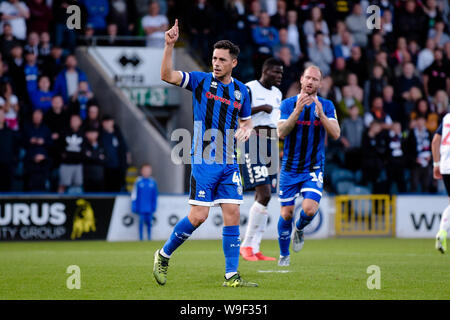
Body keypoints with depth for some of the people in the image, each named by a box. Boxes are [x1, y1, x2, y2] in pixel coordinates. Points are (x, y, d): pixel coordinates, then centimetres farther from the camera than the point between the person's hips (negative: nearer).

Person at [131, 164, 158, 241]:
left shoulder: (153, 182, 4)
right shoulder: (138, 182, -2)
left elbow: (155, 196, 11)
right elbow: (134, 194, 1)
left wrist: (154, 206, 8)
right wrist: (134, 207, -2)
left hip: (149, 207, 2)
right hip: (141, 207, -2)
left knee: (149, 221, 3)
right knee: (141, 221, -2)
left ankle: (149, 237, 12)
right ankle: (141, 238, 4)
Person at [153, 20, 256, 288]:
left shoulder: (241, 90, 11)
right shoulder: (201, 80, -1)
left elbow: (246, 121, 25)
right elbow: (168, 75, -14)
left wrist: (246, 130, 2)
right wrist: (170, 45, -25)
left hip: (229, 162, 4)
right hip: (204, 160, -4)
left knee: (233, 215, -2)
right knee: (199, 215, -9)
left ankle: (232, 276, 1)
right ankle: (164, 255, 13)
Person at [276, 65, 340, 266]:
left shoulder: (326, 106, 1)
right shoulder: (288, 104, -2)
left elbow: (335, 134, -10)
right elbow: (281, 133, -14)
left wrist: (321, 114, -23)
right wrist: (297, 111, -24)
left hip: (314, 169, 0)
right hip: (290, 168, 0)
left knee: (309, 209, -19)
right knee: (286, 213, 2)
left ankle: (299, 229, 16)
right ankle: (284, 255, 22)